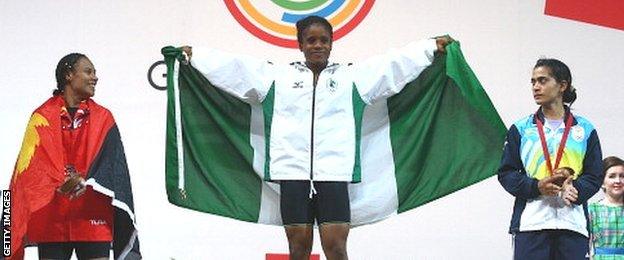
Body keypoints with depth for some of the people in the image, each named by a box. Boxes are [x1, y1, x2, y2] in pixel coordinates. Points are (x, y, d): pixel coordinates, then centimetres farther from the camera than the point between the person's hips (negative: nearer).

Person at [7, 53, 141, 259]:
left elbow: (111, 163, 1)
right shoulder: (43, 117, 7)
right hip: (51, 217, -1)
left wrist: (88, 182, -17)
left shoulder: (103, 118, 12)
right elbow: (33, 165, -3)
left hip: (93, 219, 1)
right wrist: (60, 183, -20)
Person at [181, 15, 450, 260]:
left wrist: (432, 46, 15)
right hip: (292, 170, 1)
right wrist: (193, 54, 17)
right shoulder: (277, 76, 16)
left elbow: (397, 62, 17)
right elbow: (233, 66, 18)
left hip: (333, 171, -1)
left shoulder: (352, 77, 16)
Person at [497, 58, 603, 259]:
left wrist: (575, 190, -15)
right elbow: (506, 173, 7)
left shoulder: (585, 130, 11)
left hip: (572, 222, 0)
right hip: (530, 222, 0)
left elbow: (595, 175, 7)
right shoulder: (520, 129, 12)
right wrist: (536, 186, -11)